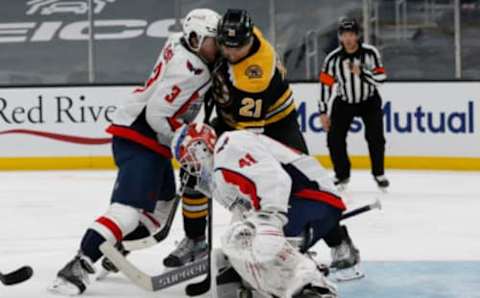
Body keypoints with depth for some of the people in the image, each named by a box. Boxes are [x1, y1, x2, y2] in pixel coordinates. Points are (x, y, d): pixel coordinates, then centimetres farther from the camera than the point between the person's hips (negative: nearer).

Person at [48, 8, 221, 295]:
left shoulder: (179, 44, 6)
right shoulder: (189, 71, -21)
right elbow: (157, 115, -25)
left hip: (150, 139, 11)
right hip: (138, 138, -11)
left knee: (162, 202, 19)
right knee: (130, 206, -21)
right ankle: (80, 265, -26)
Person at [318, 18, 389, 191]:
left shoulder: (370, 53, -18)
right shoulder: (333, 58, -16)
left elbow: (381, 78, -19)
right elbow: (325, 84, -10)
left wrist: (361, 73, -34)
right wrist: (323, 112, -11)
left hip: (369, 100, -1)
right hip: (344, 102, 1)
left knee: (375, 136, -15)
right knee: (334, 138, -10)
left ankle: (379, 174, 5)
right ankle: (342, 175, 10)